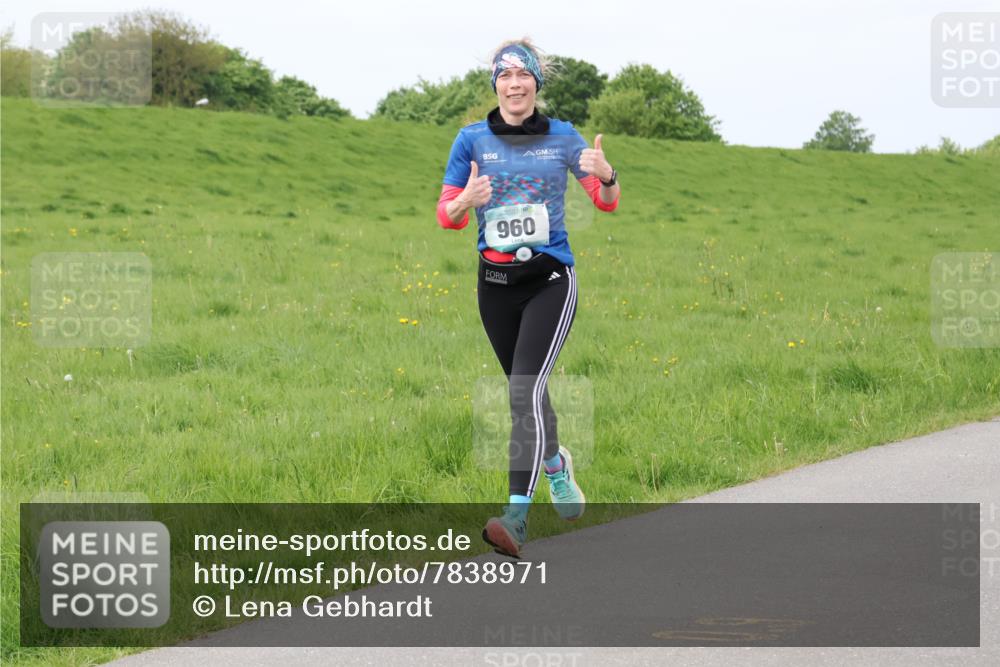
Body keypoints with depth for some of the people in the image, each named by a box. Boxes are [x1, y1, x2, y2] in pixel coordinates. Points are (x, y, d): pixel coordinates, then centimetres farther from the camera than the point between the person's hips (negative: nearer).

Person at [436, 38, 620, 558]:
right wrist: (466, 200, -21)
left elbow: (607, 203, 7)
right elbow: (446, 216, 1)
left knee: (526, 388, -18)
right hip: (496, 281, 3)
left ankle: (516, 515, -26)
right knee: (524, 393, 16)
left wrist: (605, 175, -15)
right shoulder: (472, 139, 1)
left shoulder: (563, 137, 2)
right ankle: (556, 463, 47)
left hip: (551, 280, -3)